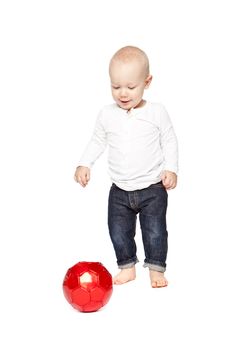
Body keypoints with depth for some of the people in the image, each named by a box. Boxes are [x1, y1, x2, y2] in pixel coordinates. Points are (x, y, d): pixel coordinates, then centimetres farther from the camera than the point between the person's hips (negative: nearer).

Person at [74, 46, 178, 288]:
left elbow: (169, 141, 0)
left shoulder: (157, 112, -8)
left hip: (152, 188, -2)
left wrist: (170, 168, -9)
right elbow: (97, 141, 11)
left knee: (155, 231, 3)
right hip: (120, 190, 3)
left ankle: (156, 269, 23)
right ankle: (127, 267, 28)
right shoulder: (107, 114, -2)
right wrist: (84, 164, 2)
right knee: (118, 232, 8)